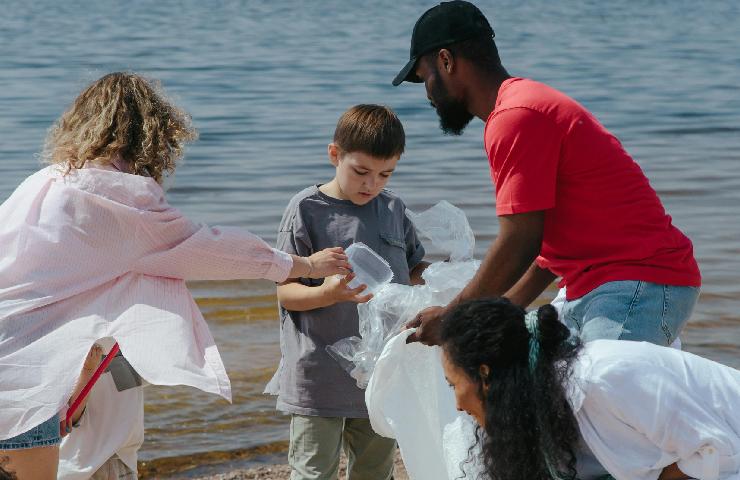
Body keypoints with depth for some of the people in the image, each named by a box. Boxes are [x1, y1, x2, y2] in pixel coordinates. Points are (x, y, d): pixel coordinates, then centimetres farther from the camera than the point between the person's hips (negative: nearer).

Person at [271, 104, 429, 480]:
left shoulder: (392, 209, 6)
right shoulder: (307, 209, -8)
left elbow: (414, 270, 20)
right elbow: (285, 292, -9)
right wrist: (329, 294, -29)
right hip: (319, 376, -5)